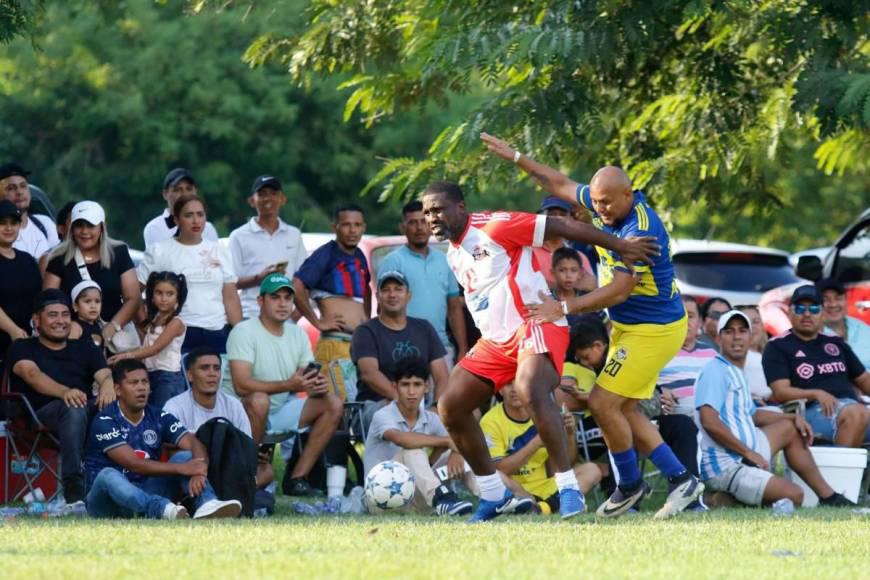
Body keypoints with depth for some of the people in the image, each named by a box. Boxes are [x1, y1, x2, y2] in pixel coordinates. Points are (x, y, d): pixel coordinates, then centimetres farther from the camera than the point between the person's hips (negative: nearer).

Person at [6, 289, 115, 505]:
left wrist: (108, 385, -23)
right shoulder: (23, 348, 13)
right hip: (40, 416, -3)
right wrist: (65, 392, -30)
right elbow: (32, 374, -8)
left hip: (87, 410, 3)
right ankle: (73, 486, -48)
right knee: (74, 409, -38)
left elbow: (105, 374, 6)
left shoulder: (85, 348, 24)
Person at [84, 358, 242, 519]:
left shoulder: (159, 418, 6)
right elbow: (133, 463, -20)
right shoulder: (105, 422, -9)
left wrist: (198, 471, -31)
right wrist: (181, 469, -27)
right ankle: (166, 510, -62)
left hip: (148, 494, 5)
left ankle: (207, 506, -44)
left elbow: (194, 444, -7)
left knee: (186, 457, -14)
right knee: (109, 476, -37)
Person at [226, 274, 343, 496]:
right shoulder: (244, 332, -14)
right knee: (259, 400, -39)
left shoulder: (297, 334, 9)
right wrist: (288, 385, -36)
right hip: (243, 410, -7)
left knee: (334, 405, -7)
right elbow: (241, 385, -27)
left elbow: (309, 380, 6)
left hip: (281, 411, 7)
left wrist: (318, 385, -21)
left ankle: (298, 478, -9)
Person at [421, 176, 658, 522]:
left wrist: (620, 246, -14)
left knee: (530, 390, -35)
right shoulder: (454, 256, 14)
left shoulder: (493, 227, -12)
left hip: (536, 324, -9)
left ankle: (568, 488, -31)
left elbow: (563, 227, -13)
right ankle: (495, 495, 12)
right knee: (451, 407, 2)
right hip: (496, 339, 9)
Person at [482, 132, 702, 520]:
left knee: (604, 403, -11)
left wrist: (565, 308, -34)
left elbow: (619, 290, -30)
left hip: (654, 330, -10)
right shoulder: (607, 206, -2)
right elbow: (561, 185, 14)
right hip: (627, 326, 10)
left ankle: (630, 485, 7)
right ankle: (681, 480, 13)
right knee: (623, 409, 9)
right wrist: (516, 159, 14)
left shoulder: (641, 231, -28)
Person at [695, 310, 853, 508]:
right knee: (793, 495, -23)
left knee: (790, 429, 26)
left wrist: (794, 418, 19)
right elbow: (709, 421, -24)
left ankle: (827, 497, 26)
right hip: (724, 467, -11)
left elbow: (752, 415, 32)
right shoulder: (716, 371, -13)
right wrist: (749, 453, -19)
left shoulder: (737, 373, 19)